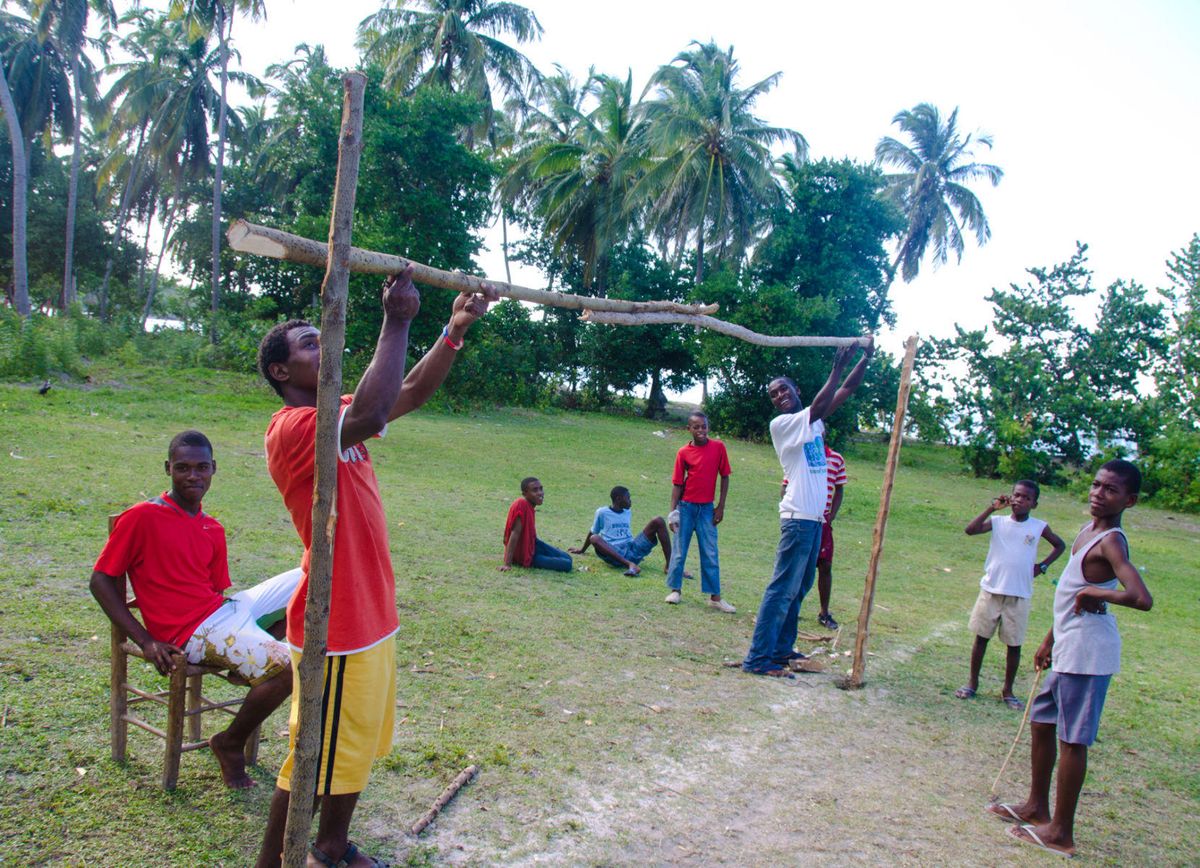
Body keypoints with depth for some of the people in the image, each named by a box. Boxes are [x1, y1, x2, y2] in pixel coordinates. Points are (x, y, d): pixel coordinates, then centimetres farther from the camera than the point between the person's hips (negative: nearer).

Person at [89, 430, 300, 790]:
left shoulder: (213, 530, 14)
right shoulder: (141, 517, -6)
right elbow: (101, 581, -4)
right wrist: (146, 642, -11)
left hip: (224, 611, 7)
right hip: (194, 633, -7)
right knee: (286, 666, -24)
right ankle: (230, 744, 0)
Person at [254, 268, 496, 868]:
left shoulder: (335, 417, 10)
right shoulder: (292, 427, -18)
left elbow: (413, 392, 11)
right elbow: (370, 417, -37)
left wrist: (455, 329, -2)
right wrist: (396, 322, -31)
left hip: (372, 617, 9)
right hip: (335, 628, -9)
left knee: (358, 748, 22)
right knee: (313, 762, 4)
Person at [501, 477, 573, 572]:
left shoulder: (528, 505, 1)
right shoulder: (521, 506, -28)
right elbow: (515, 534, -31)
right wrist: (507, 564, -32)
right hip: (524, 555, -9)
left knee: (567, 558, 11)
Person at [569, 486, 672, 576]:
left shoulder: (628, 512, 22)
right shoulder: (602, 512, 8)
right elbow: (593, 532, 20)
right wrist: (582, 550, 29)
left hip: (633, 551, 4)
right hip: (615, 553, -4)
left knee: (658, 520, -11)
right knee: (594, 538, -35)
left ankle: (668, 564, -24)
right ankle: (630, 565, -51)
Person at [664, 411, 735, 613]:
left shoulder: (718, 447, -5)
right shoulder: (683, 452, -6)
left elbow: (724, 477, 1)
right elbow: (677, 483, -2)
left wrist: (721, 506, -1)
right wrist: (673, 511, -8)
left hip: (707, 508, 1)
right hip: (686, 507, 0)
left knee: (711, 553, 3)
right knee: (679, 549, 6)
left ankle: (715, 597, 8)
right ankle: (675, 589, 19)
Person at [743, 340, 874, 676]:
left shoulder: (811, 420, 15)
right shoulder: (780, 424, -7)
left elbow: (846, 391, 14)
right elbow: (818, 407, -20)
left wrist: (866, 358, 2)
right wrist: (837, 368, -19)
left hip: (815, 517, 9)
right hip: (798, 516, -9)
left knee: (799, 589, 14)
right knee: (783, 588, -11)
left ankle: (781, 648, 22)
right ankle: (758, 658, -11)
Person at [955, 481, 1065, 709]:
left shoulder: (1039, 527, 1)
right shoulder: (998, 521, -2)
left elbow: (1060, 545, 17)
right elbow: (970, 530, -18)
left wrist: (1043, 566, 6)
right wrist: (992, 508, -20)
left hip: (1019, 595, 0)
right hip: (991, 590, 0)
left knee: (1015, 644, 7)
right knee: (981, 637, 8)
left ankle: (1007, 690, 22)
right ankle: (972, 683, 22)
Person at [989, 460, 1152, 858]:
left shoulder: (1110, 542, -18)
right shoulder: (1087, 531, 11)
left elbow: (1142, 598, -35)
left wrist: (1095, 591, -21)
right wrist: (1051, 639, 25)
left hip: (1087, 653, -10)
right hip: (1068, 649, 10)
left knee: (1072, 739, -1)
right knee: (1041, 722, 20)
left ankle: (1061, 832, 10)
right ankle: (1037, 807, 35)